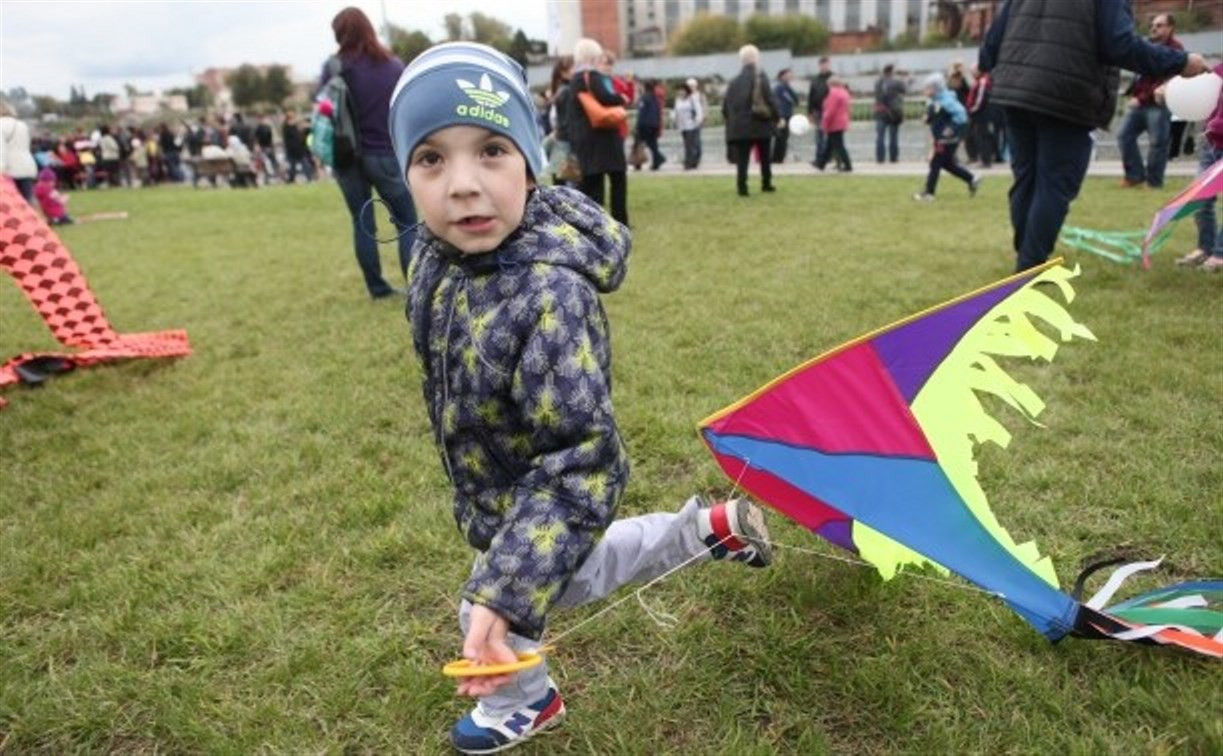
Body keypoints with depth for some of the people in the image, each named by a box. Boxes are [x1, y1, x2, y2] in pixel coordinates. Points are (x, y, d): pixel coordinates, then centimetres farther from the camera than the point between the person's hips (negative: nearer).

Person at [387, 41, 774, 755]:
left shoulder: (551, 297, -38)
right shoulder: (440, 251, -13)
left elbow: (581, 465, -35)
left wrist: (500, 593, -37)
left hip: (549, 500, -7)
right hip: (493, 491, 8)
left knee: (498, 620, 19)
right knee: (575, 574, 32)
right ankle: (712, 527, 45)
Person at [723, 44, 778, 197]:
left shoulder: (734, 81, 7)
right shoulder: (760, 78, -5)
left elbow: (726, 105, 7)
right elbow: (770, 99, -10)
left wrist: (730, 121, 16)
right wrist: (777, 116, -1)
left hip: (740, 127, 2)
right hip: (761, 124, -2)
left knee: (742, 158, 1)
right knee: (764, 157, 15)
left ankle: (742, 186, -11)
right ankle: (766, 184, 21)